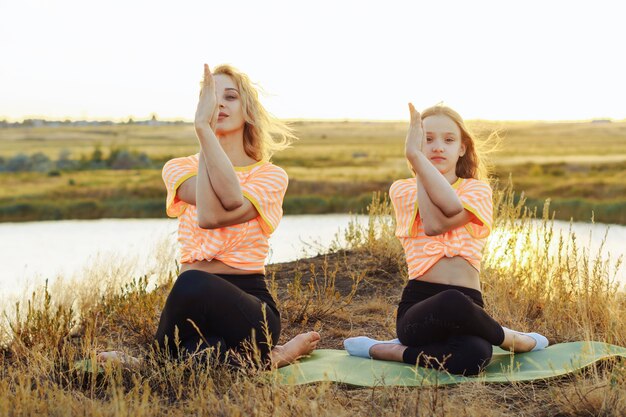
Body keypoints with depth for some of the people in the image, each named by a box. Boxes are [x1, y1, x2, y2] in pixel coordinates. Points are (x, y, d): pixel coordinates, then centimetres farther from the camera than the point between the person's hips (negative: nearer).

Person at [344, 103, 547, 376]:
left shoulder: (477, 189, 14)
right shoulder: (402, 189, 12)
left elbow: (452, 211, -11)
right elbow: (433, 223, -11)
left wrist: (416, 157, -11)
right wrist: (416, 156, -5)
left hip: (469, 304, 0)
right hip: (418, 306, 0)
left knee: (474, 356, -40)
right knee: (452, 303, -40)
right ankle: (514, 339, -6)